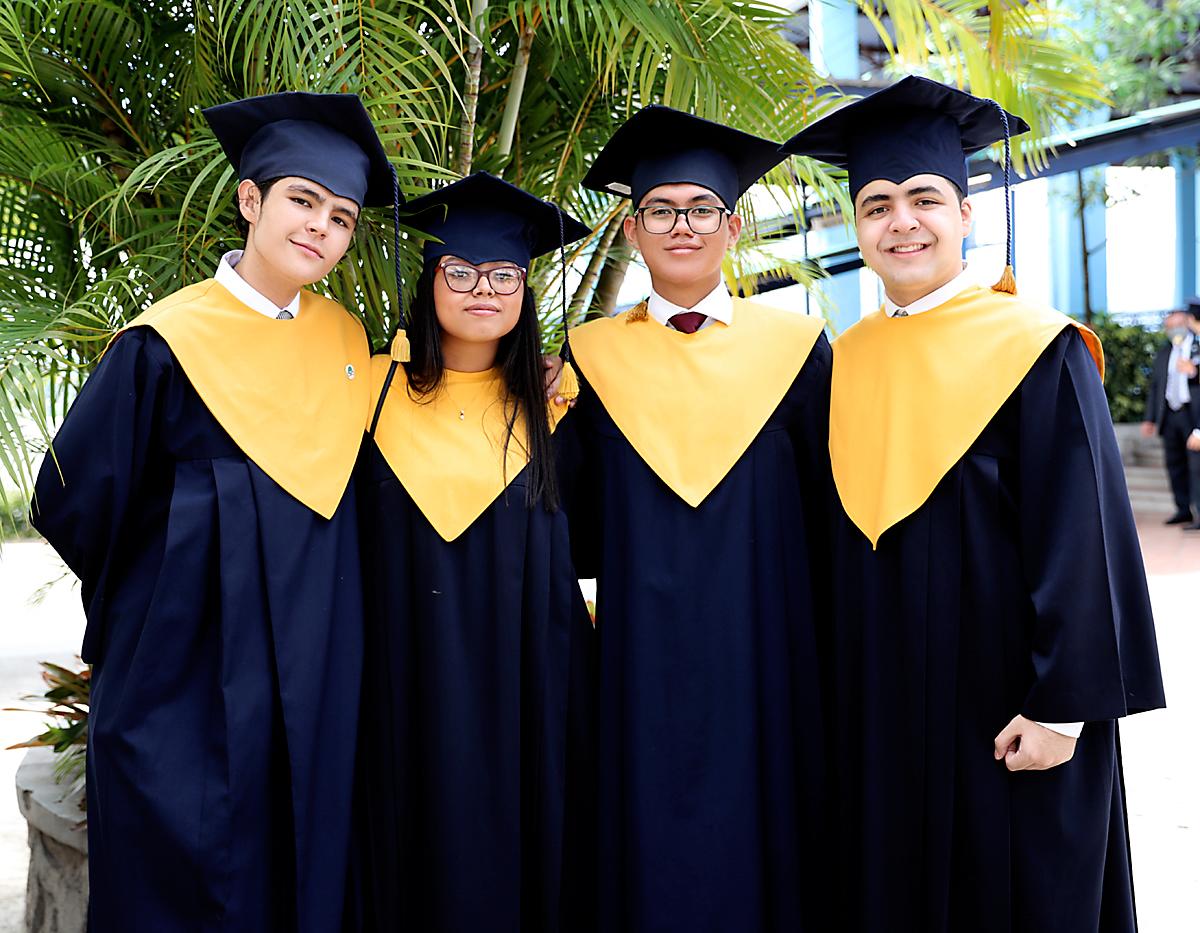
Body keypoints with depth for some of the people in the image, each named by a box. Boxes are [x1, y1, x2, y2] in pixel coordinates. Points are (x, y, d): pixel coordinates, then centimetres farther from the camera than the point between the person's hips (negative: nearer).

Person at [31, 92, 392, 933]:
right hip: (190, 682, -4)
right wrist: (160, 599, 7)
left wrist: (306, 595, 7)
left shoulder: (347, 343, 5)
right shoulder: (169, 343, -10)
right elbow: (77, 505, -3)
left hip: (317, 686, 5)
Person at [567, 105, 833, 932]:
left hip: (765, 654, 0)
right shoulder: (592, 356, 6)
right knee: (649, 851, 5)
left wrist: (828, 643, 1)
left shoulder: (795, 347, 4)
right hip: (642, 660, 1)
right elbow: (580, 525, 8)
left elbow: (828, 512, 4)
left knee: (759, 843, 6)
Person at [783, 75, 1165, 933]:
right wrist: (844, 695, 9)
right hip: (881, 713, 5)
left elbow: (1080, 538, -13)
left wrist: (1063, 705, -16)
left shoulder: (1036, 349, -10)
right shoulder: (848, 363, 6)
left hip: (1005, 715, -5)